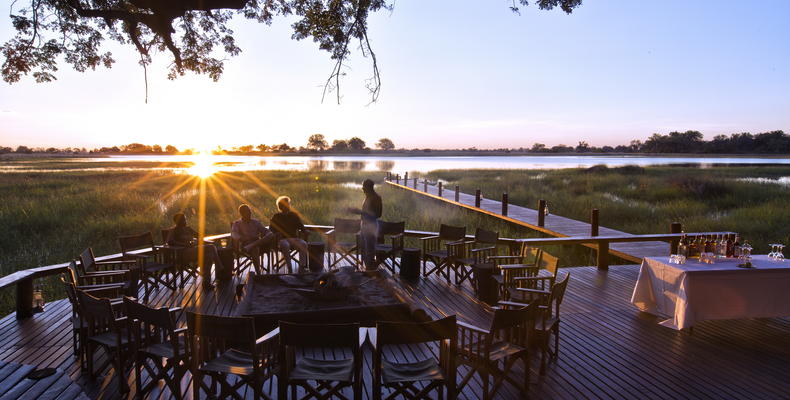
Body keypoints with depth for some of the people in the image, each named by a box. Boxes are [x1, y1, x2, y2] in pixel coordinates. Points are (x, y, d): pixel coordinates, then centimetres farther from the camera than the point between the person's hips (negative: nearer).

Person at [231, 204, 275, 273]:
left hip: (259, 243, 3)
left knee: (272, 235, -27)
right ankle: (258, 271, -45)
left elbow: (265, 230, 17)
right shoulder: (237, 223, 12)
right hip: (245, 245, -3)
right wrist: (244, 238, -27)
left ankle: (252, 245, -41)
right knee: (255, 248, -40)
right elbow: (234, 235, -7)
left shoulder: (256, 222, 24)